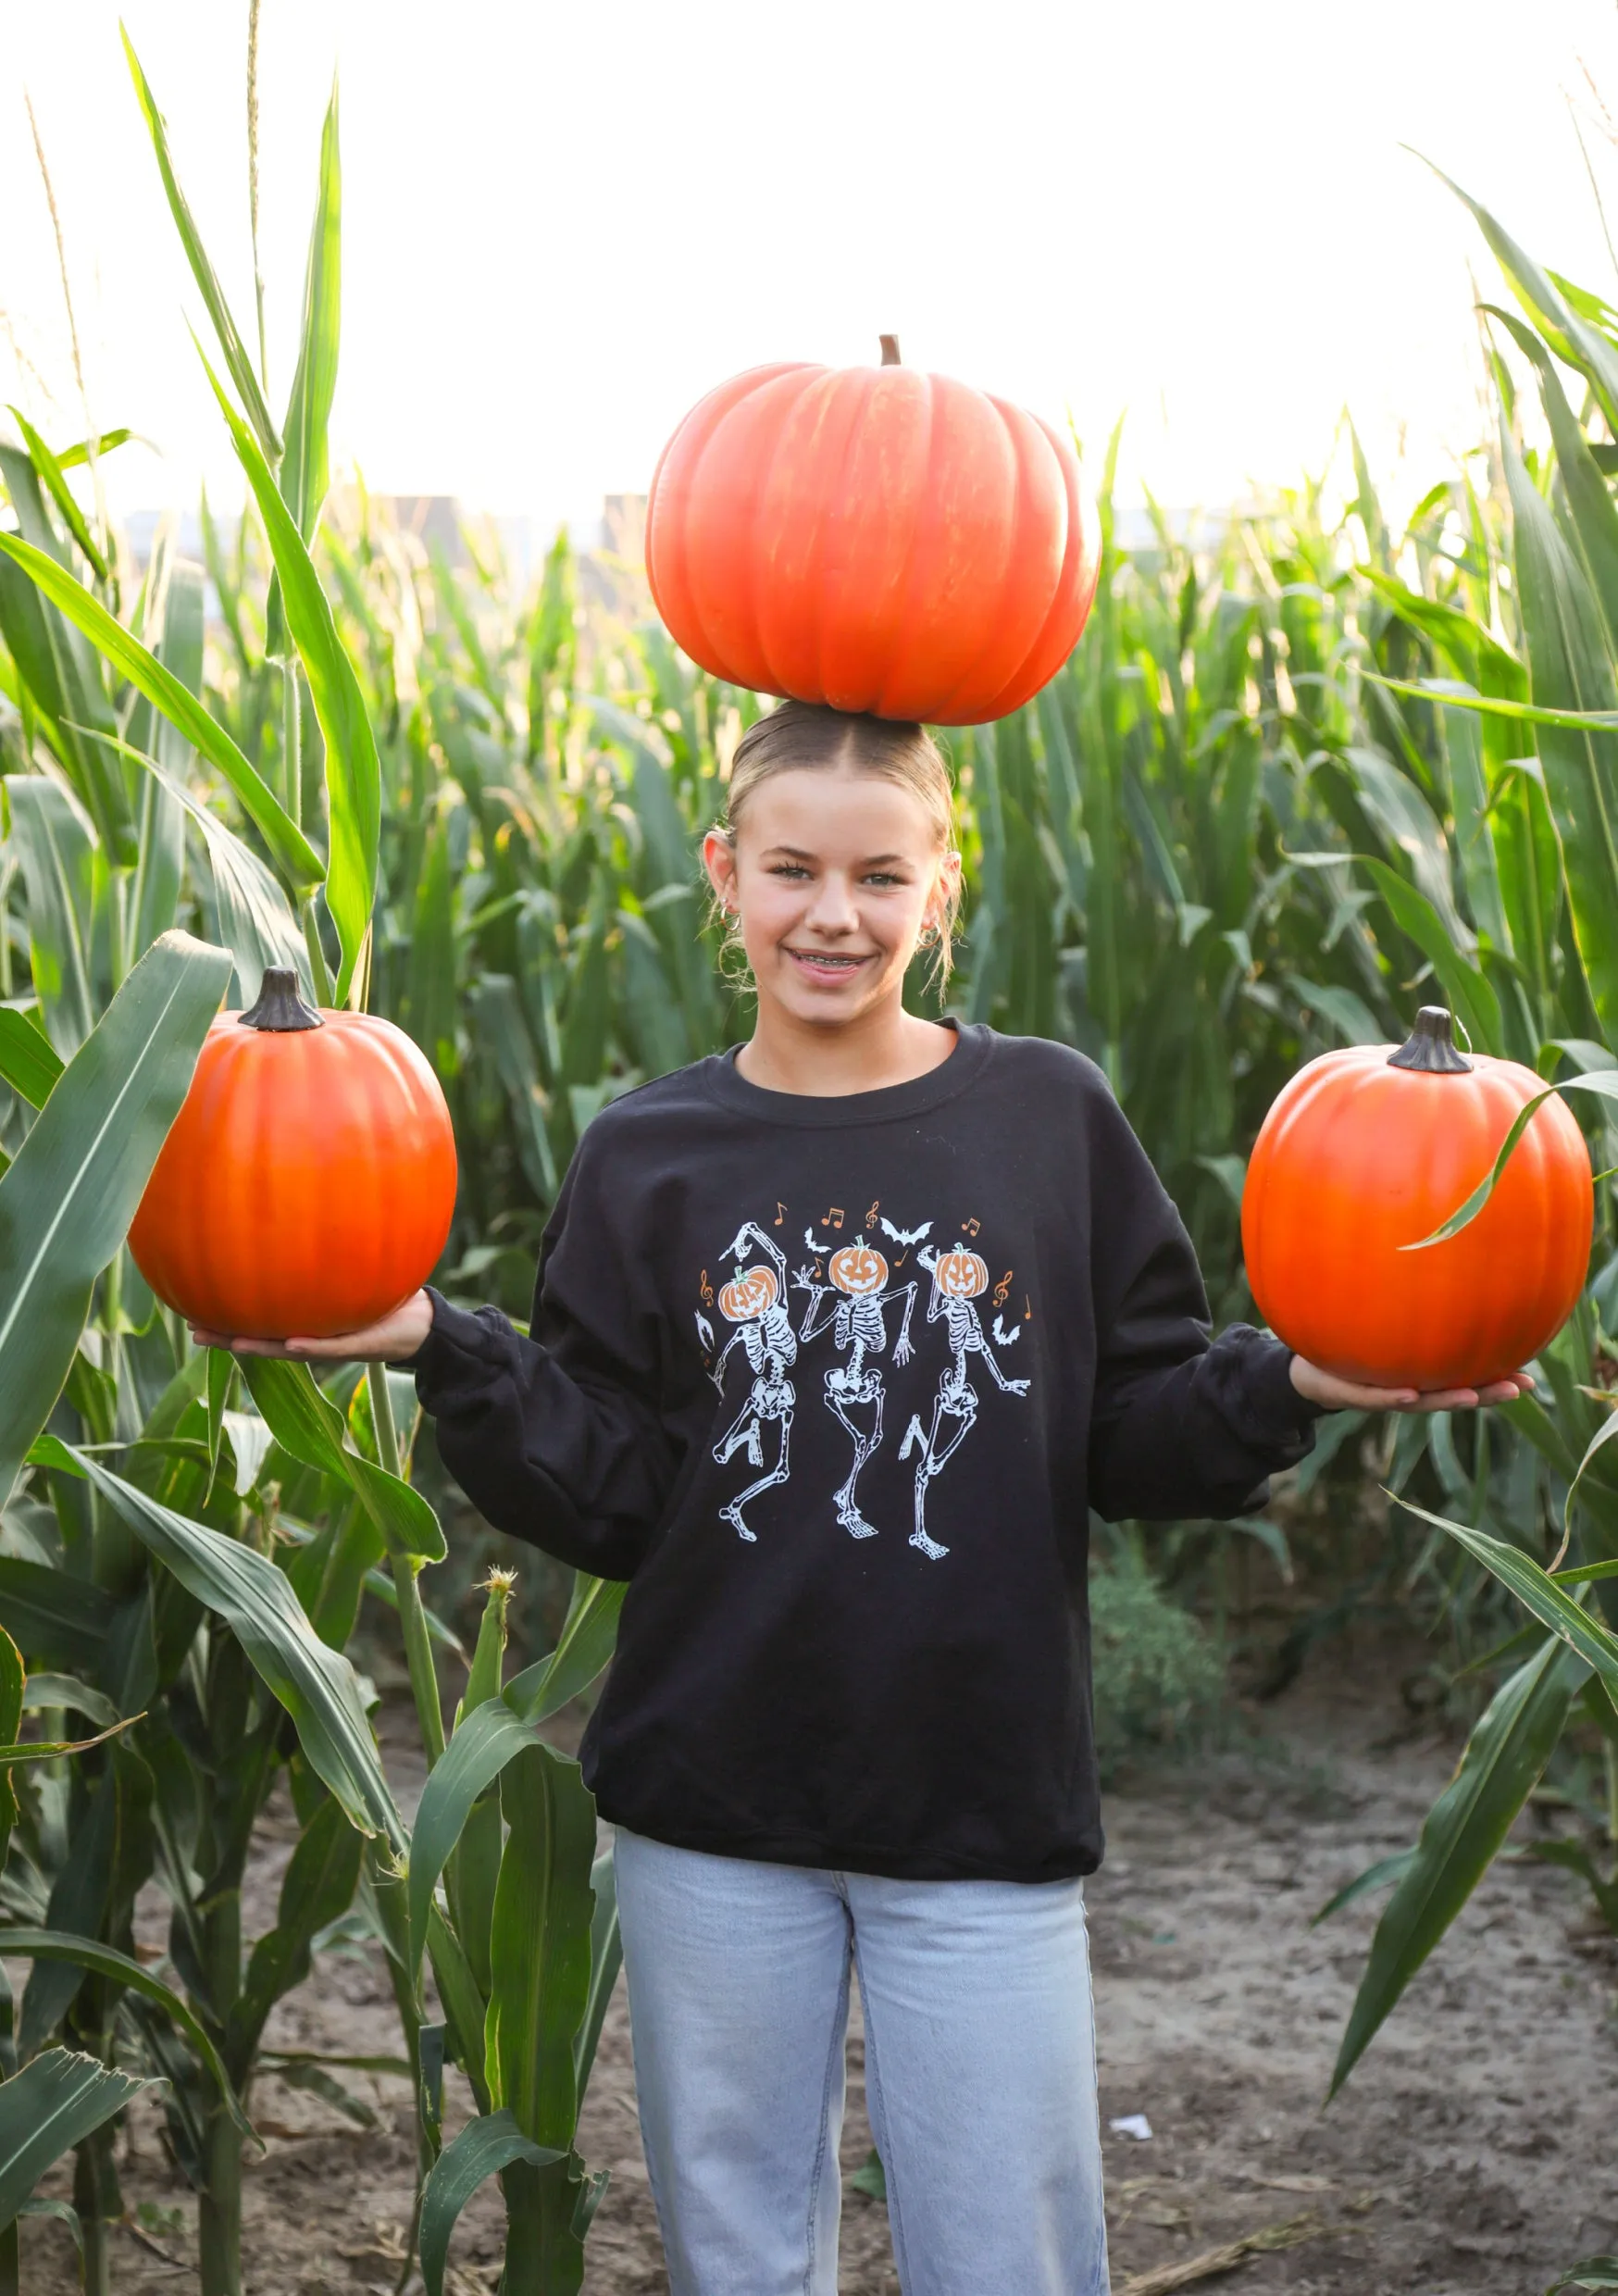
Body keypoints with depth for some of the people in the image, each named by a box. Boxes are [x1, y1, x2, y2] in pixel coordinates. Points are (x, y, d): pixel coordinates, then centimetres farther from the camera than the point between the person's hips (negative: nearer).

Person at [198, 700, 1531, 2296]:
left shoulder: (1052, 1120, 1)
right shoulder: (648, 1158, 2)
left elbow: (1129, 1439, 2)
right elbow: (607, 1501, -1)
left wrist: (1293, 1386, -14)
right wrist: (437, 1349, -12)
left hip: (985, 1808, -1)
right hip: (713, 1811, 1)